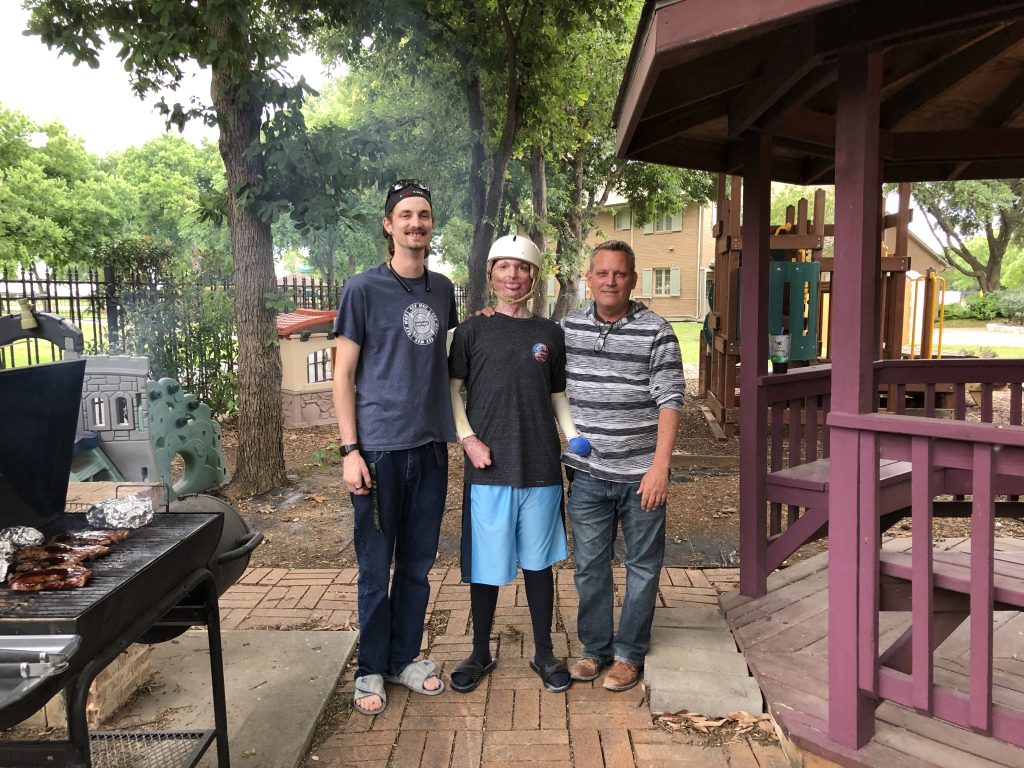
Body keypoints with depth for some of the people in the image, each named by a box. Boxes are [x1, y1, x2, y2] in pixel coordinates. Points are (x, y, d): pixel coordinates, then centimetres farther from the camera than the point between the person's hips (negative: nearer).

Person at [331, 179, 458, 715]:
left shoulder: (443, 289, 9)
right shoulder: (363, 289, -5)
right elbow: (343, 375, -5)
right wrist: (350, 450, -10)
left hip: (431, 446, 4)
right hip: (379, 448, -4)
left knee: (418, 563, 13)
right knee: (375, 566, 6)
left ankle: (405, 659, 30)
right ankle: (371, 670, 24)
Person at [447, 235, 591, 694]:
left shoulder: (549, 334, 8)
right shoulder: (472, 332, 3)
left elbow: (558, 395, 14)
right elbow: (452, 389, 4)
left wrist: (574, 436, -1)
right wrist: (468, 438, -8)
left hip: (541, 467, 2)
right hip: (488, 468, -1)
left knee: (539, 562, 12)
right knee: (485, 565, 7)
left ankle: (544, 654, 28)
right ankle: (480, 653, 27)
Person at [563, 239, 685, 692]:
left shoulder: (656, 332, -6)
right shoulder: (568, 327, 4)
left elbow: (670, 400, -10)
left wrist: (660, 466, -17)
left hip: (641, 474, -2)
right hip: (588, 473, 3)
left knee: (642, 566, 9)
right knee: (589, 565, 11)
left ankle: (630, 653, 25)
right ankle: (596, 647, 29)